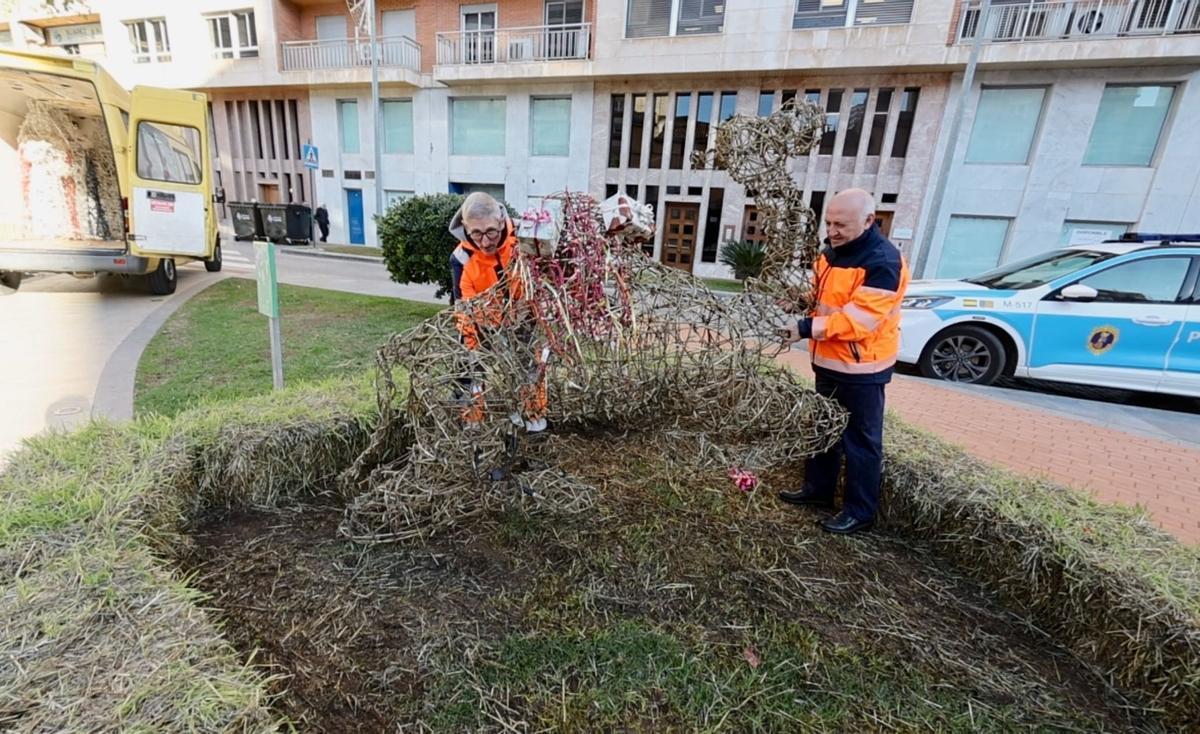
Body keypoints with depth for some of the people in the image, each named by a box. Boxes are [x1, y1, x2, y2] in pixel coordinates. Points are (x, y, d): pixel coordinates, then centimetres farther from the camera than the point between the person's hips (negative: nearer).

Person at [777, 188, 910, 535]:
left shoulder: (883, 262, -21)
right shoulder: (832, 250, 7)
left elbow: (858, 319, -28)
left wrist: (807, 328, -33)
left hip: (861, 368, -9)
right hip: (829, 361, 9)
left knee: (861, 440, 4)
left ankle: (860, 511, 18)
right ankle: (818, 489, 36)